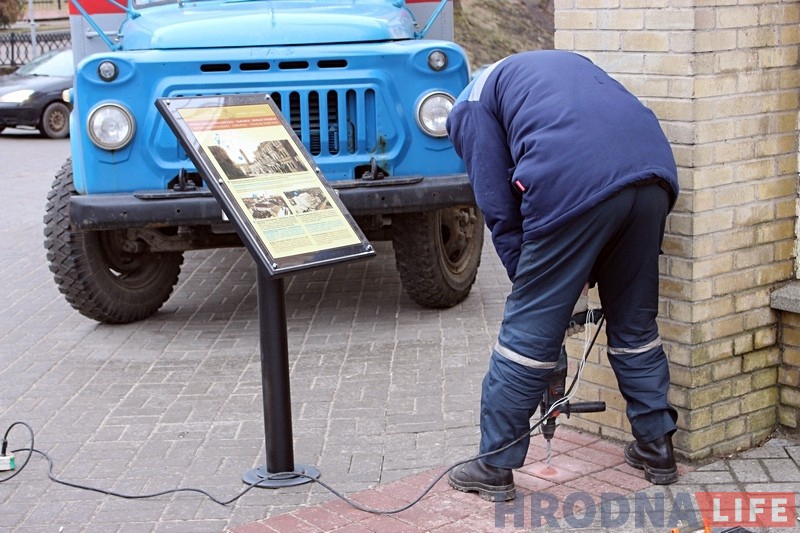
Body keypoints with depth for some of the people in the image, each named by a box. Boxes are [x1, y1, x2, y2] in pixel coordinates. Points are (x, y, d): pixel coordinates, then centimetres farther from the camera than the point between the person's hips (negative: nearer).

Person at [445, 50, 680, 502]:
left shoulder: (473, 104, 21)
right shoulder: (564, 62, 38)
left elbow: (499, 209, 12)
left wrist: (528, 278, 20)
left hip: (575, 187, -6)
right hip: (655, 174, 6)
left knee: (529, 332, 6)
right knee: (636, 325, 21)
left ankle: (495, 468, 15)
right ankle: (658, 450, 31)